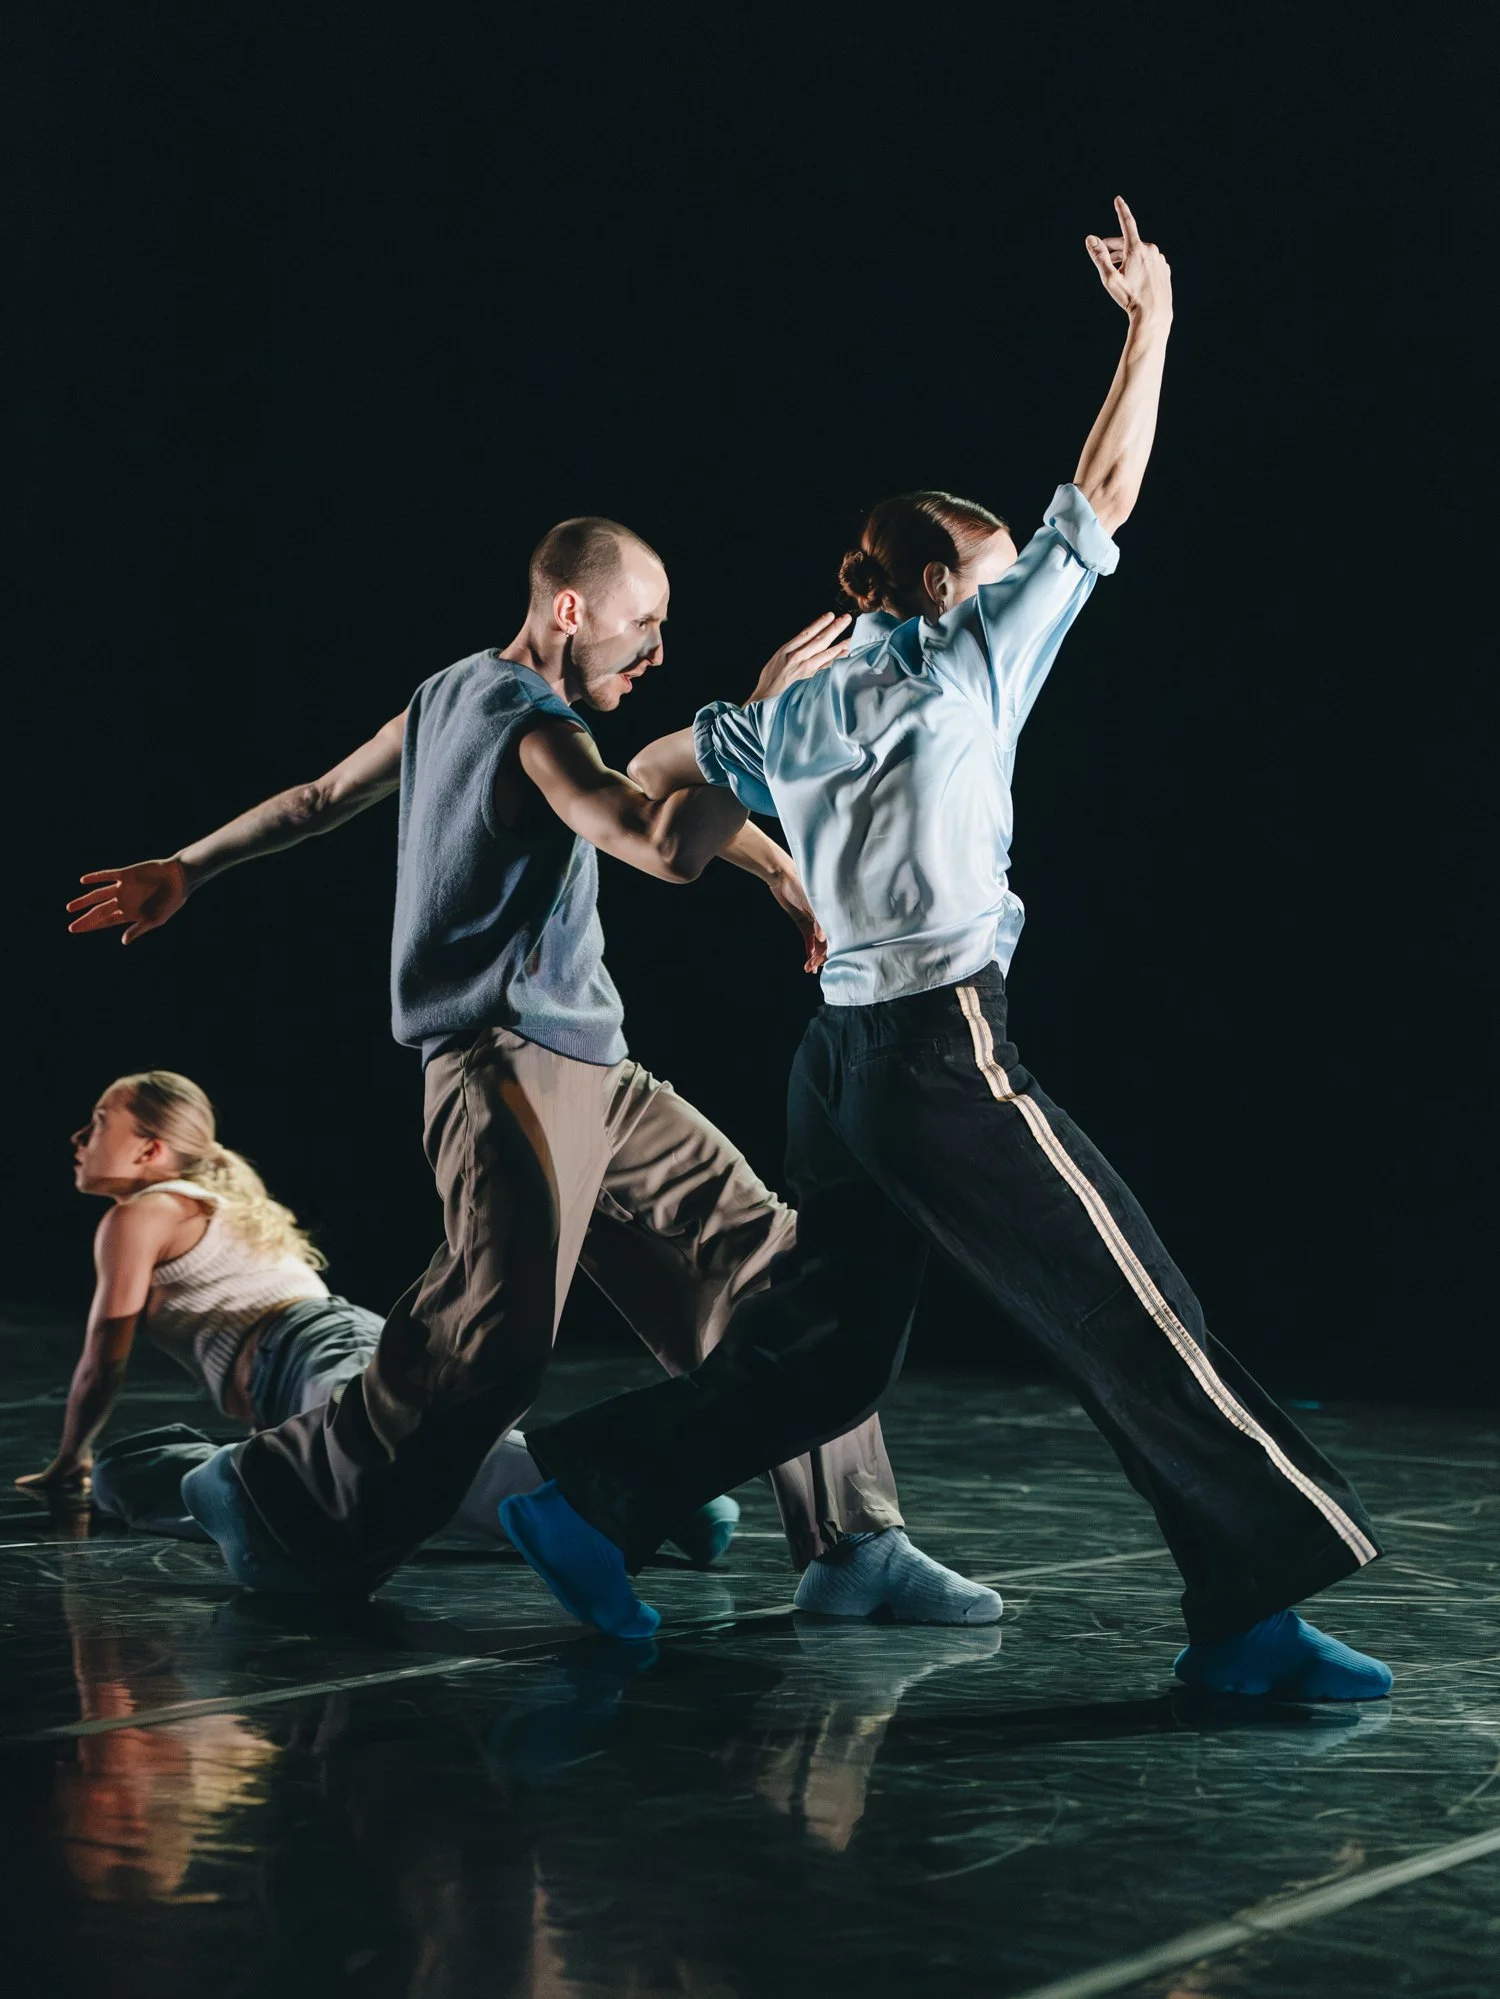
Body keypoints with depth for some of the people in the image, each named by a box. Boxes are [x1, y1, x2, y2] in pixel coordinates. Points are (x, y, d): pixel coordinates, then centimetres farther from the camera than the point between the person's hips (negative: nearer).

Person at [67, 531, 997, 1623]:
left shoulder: (454, 694, 16)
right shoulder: (532, 728, -15)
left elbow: (318, 798, 26)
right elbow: (671, 848, -30)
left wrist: (185, 869, 35)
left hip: (590, 1078, 11)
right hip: (517, 1069, -11)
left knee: (760, 1256, 3)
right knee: (493, 1338, -17)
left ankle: (853, 1546, 1)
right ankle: (272, 1494, 3)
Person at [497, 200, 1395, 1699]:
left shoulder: (796, 712, 15)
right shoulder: (964, 666, -3)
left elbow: (654, 768, 28)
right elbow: (1101, 499, 0)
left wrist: (759, 857, 43)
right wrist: (1150, 324, 10)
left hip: (842, 1056, 8)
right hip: (946, 1058, -8)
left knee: (824, 1350, 16)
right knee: (1134, 1326, -4)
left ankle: (587, 1495, 15)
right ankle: (1249, 1607, -4)